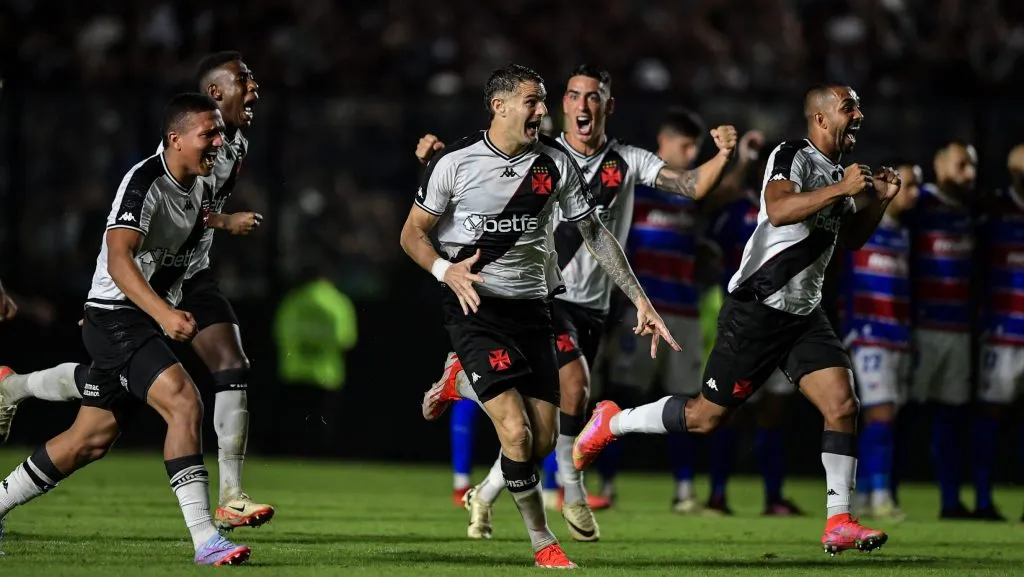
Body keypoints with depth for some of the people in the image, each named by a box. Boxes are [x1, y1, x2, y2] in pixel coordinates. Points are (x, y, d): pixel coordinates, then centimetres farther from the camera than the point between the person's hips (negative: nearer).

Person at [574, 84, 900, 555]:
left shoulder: (837, 171, 14)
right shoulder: (792, 156, -13)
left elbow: (850, 239, 26)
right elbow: (779, 210, -33)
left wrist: (878, 201, 10)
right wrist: (842, 189, -31)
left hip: (804, 314, 8)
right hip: (757, 309, -8)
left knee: (842, 407, -8)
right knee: (706, 415, -1)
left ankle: (839, 524, -6)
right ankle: (612, 422, 20)